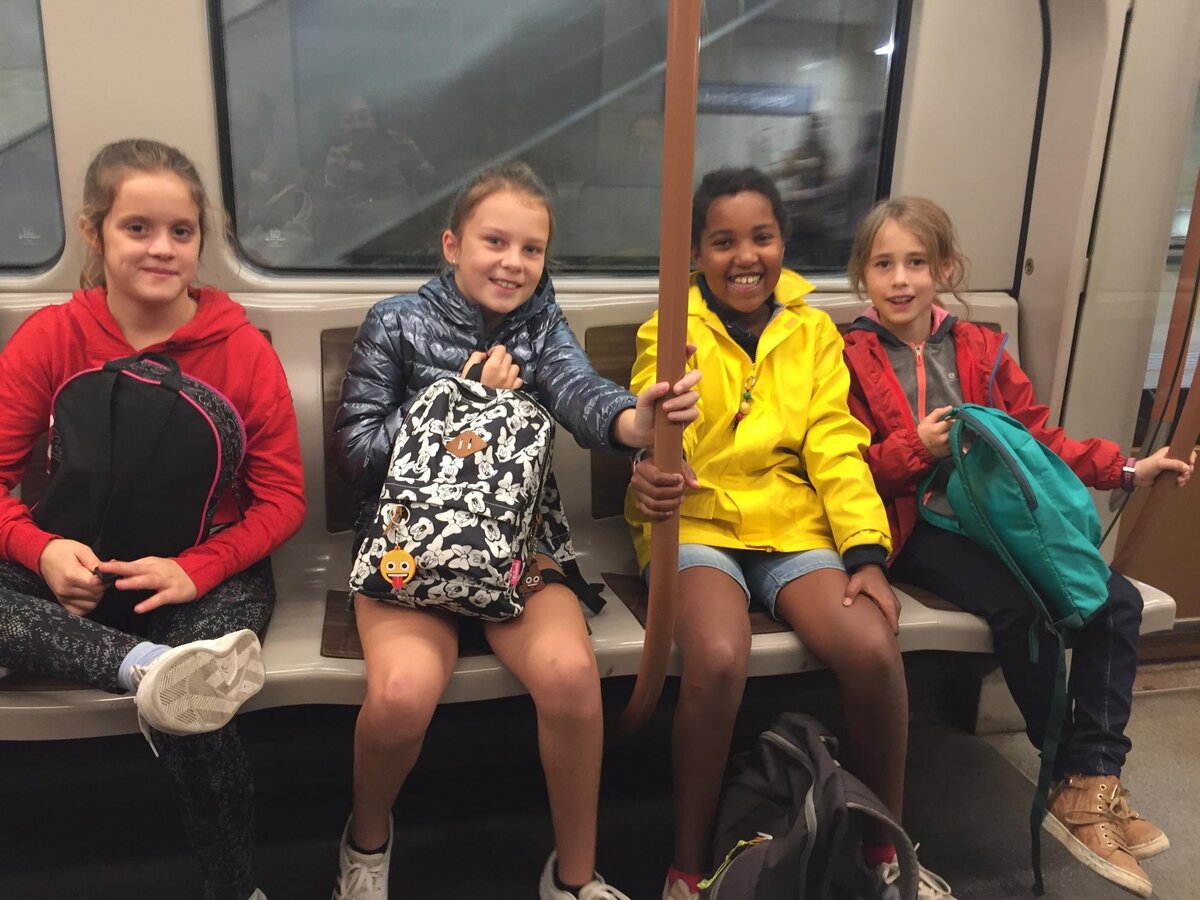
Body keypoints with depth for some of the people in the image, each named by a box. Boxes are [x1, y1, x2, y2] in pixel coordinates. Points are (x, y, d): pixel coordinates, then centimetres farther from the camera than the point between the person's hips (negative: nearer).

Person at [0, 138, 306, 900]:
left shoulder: (243, 349, -5)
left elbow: (283, 499, -5)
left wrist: (195, 570, -21)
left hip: (209, 572, -2)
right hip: (82, 572, 2)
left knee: (188, 708, -29)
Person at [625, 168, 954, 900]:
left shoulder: (814, 331, 10)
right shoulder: (669, 331, 0)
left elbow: (836, 449, 4)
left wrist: (868, 553, -9)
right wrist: (651, 476, -39)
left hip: (794, 525, 3)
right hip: (697, 525, -3)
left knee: (875, 651, -22)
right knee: (718, 663, -31)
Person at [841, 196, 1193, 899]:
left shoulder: (981, 349, 13)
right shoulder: (851, 361, -1)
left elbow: (1041, 438, 15)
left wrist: (1127, 469, 5)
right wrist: (918, 447, -20)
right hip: (917, 526, -5)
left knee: (1118, 599, -11)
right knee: (1024, 610, -27)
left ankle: (1092, 781, -3)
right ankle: (1074, 777, -3)